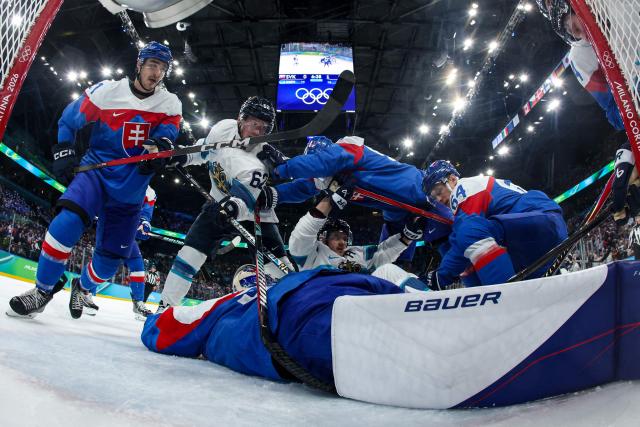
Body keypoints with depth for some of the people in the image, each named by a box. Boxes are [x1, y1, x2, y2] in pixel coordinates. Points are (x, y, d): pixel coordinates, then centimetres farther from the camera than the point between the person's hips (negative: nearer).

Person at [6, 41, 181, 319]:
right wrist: (63, 151, -5)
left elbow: (168, 131, -11)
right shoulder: (107, 91, -5)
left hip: (131, 186, 2)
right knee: (68, 221, -28)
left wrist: (160, 146, -33)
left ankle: (83, 288, 36)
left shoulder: (170, 103, 1)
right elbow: (69, 119, 4)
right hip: (97, 170, -2)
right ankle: (42, 290, -10)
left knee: (112, 254, 4)